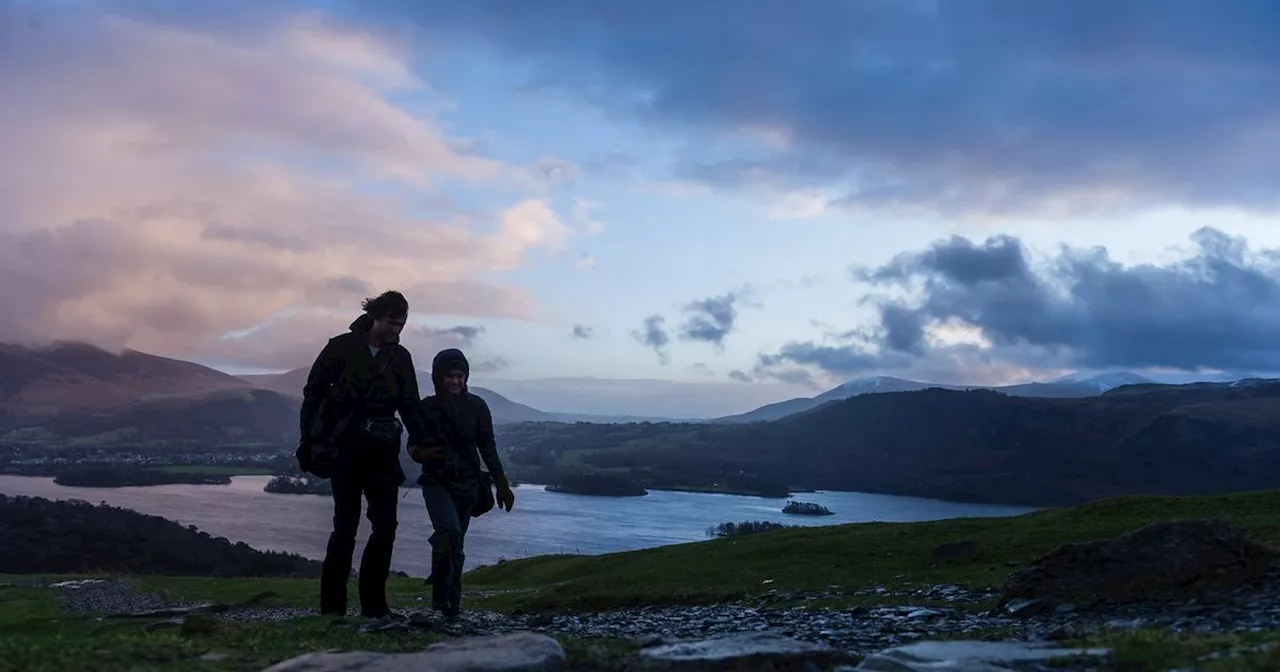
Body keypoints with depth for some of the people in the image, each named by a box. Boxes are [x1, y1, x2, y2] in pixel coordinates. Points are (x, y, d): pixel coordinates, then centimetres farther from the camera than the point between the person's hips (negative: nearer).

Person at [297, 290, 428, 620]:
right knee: (346, 524, -5)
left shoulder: (401, 358, 9)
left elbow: (410, 406, 13)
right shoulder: (342, 347, -1)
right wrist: (307, 442, 0)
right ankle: (332, 604, 6)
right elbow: (312, 394, 3)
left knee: (386, 524, -3)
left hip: (381, 450, 4)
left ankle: (374, 603, 6)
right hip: (344, 448, -4)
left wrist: (420, 443, 1)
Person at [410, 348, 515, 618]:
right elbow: (414, 448, 6)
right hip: (437, 481, -2)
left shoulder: (476, 406, 3)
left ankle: (451, 601, 14)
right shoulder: (427, 408, 1)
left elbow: (488, 449, 7)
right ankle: (442, 594, -15)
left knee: (454, 543, 3)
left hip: (468, 483, 2)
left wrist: (502, 485, 4)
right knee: (450, 531, -24)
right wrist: (422, 453, -18)